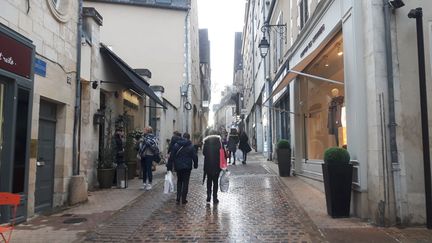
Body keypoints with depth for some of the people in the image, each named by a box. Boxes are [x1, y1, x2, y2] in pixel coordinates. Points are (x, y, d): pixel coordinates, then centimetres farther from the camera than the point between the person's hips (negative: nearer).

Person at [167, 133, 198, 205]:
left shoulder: (176, 145, 1)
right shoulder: (191, 146, -4)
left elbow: (171, 157, 0)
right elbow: (195, 157, -3)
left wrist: (169, 167, 3)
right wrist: (195, 165, 11)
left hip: (178, 167, 2)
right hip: (187, 167, -2)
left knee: (179, 182, 17)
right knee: (185, 182, 6)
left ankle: (178, 199, 11)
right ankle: (184, 199, 6)